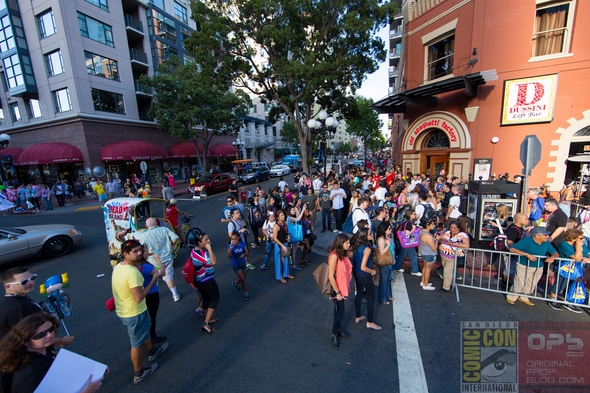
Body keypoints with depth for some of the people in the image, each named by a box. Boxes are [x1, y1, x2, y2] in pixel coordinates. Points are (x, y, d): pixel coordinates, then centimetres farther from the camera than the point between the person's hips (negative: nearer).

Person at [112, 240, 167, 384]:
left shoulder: (118, 267, -4)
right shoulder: (132, 272, -34)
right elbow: (139, 298, -31)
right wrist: (155, 278, -25)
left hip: (122, 311, 9)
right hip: (134, 314, -9)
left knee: (145, 332, 31)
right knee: (137, 343, 15)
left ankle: (152, 352, 55)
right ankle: (139, 373, 37)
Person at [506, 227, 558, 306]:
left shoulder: (546, 243, -2)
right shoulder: (527, 241, -20)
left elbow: (556, 253, 2)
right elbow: (512, 249, -25)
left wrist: (553, 257, -22)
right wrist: (527, 255, -31)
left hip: (538, 268, 6)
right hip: (524, 266, -6)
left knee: (531, 285, 16)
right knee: (520, 283, -2)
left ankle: (523, 297, 35)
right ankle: (511, 297, 15)